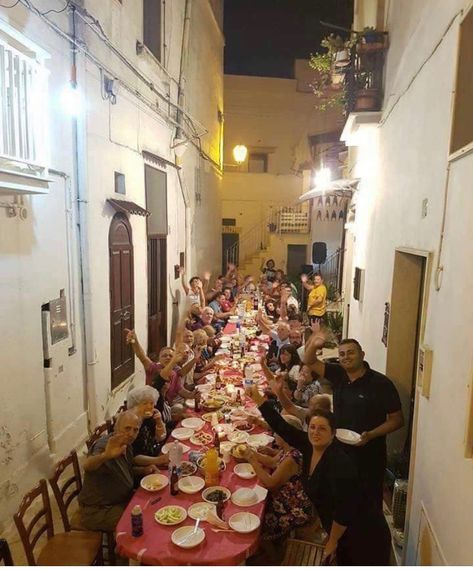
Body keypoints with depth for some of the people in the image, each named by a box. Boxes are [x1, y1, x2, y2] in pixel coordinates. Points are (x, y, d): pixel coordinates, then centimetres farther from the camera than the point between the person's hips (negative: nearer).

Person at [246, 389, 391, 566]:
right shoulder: (309, 445, -9)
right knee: (344, 563, 23)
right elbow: (283, 427, -7)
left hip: (364, 534, -7)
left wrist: (332, 541, -14)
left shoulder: (339, 462, -30)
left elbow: (345, 509, -28)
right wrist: (258, 399, -10)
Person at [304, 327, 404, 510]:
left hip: (369, 456, -4)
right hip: (340, 452, 5)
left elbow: (397, 419, -10)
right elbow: (310, 362, 1)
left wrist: (371, 435, -23)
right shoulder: (338, 375, -1)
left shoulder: (381, 383, -15)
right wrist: (313, 344, -21)